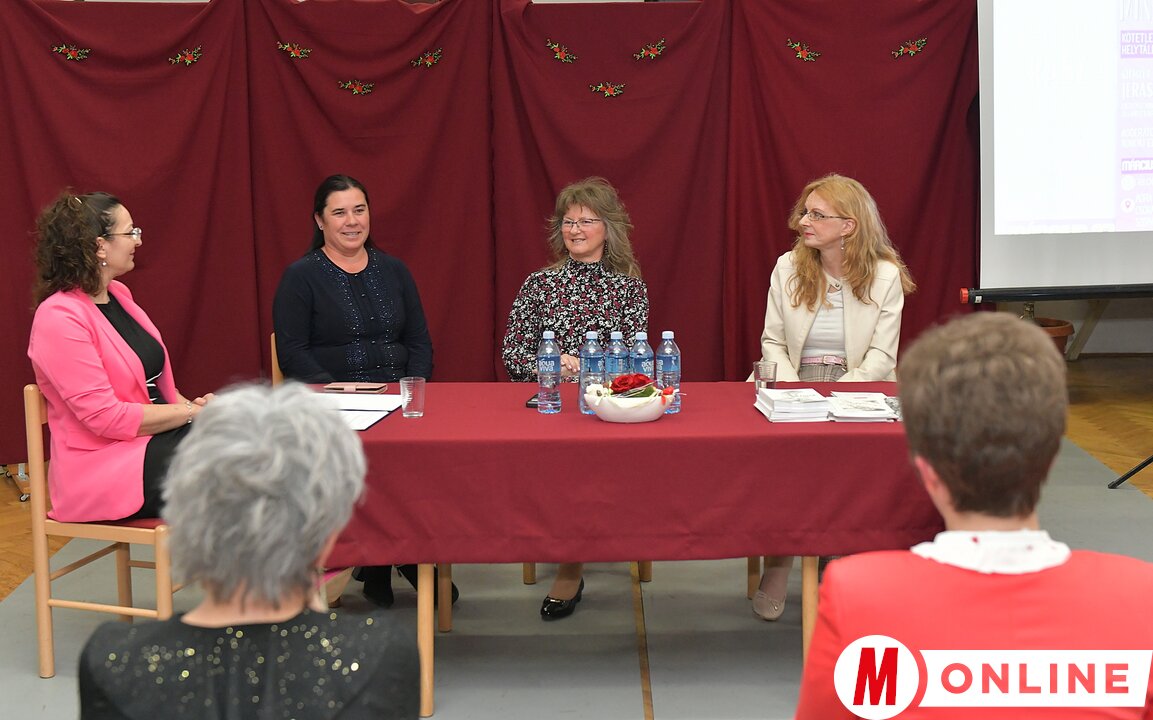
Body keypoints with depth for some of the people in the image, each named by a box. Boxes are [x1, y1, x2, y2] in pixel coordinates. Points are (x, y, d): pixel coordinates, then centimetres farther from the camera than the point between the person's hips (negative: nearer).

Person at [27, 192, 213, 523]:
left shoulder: (117, 294, 11)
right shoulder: (59, 318, -15)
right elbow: (106, 417, -19)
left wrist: (190, 405, -1)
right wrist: (192, 412, -14)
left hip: (156, 438, 8)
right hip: (103, 464, -8)